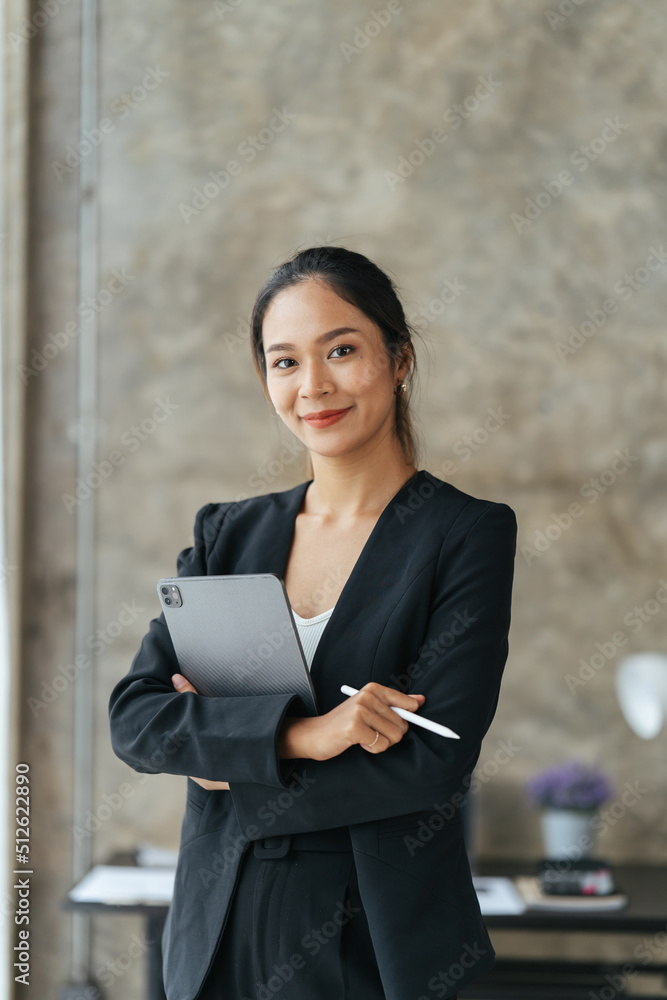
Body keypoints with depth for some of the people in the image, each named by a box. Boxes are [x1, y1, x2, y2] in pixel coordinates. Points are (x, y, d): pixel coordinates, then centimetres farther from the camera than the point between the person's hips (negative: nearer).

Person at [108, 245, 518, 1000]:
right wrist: (297, 732, -20)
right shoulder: (228, 533, 6)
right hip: (220, 934, 4)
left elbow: (436, 761, -15)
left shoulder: (468, 533, -7)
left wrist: (236, 769, -10)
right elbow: (133, 718, -5)